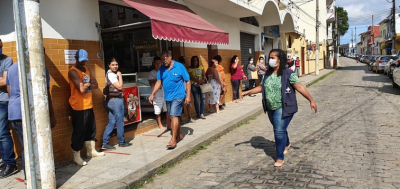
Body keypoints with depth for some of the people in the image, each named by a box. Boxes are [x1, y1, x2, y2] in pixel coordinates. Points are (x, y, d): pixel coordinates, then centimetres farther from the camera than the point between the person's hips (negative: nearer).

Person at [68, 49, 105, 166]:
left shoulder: (87, 70, 13)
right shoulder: (73, 72, -14)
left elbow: (95, 85, 6)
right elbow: (82, 89, -23)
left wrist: (87, 86, -13)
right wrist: (89, 85, -3)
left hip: (89, 106, 8)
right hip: (78, 107, -8)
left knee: (91, 129, 17)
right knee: (79, 132, -2)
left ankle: (91, 151, 31)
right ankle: (76, 157, 9)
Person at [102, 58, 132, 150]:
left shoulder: (113, 74, 15)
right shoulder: (111, 74, -14)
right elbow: (119, 86, -17)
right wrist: (120, 76, -9)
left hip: (111, 100, 9)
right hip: (116, 100, -9)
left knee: (111, 122, 9)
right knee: (120, 122, 2)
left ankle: (105, 143, 10)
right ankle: (121, 142, 14)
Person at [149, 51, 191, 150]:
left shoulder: (180, 67, -9)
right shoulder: (161, 69, 4)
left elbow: (187, 81, -6)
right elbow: (158, 82, 5)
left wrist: (188, 95, -10)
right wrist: (152, 94, -7)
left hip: (178, 96, -6)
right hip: (167, 97, 6)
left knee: (174, 116, -14)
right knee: (173, 117, 14)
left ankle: (173, 139, -10)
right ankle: (179, 135, 30)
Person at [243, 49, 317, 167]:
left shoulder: (288, 74, -12)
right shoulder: (267, 74, 6)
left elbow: (300, 87, -14)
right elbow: (261, 87, 15)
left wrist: (311, 100, -16)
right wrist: (248, 92, 10)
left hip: (283, 108, -6)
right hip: (271, 109, 6)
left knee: (279, 131, -9)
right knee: (279, 129, 22)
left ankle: (280, 157, 4)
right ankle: (286, 144, 50)